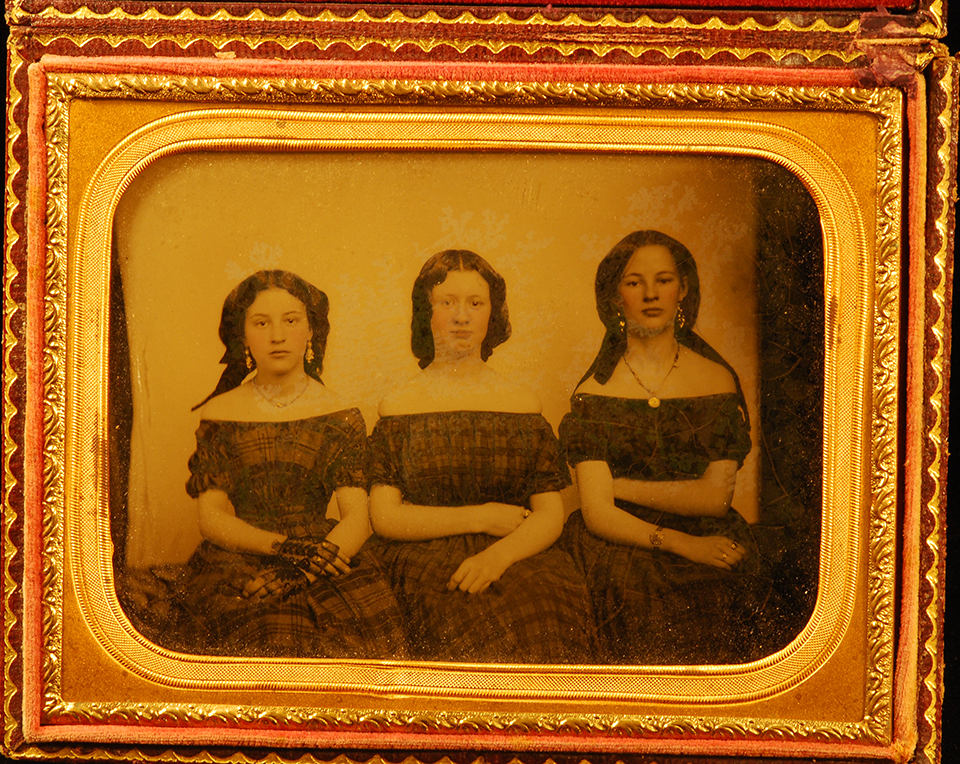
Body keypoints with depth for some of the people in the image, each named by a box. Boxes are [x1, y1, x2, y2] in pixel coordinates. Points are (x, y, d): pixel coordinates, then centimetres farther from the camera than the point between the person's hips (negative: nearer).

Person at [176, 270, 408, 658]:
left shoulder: (340, 417, 9)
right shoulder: (220, 414, 10)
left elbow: (356, 518, -1)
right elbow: (211, 517, 3)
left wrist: (300, 570, -21)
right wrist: (281, 547, -16)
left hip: (323, 560, 1)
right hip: (237, 564, -1)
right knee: (273, 639, -34)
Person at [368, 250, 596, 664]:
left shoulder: (523, 404, 16)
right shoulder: (399, 406, 12)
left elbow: (550, 515, 6)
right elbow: (385, 517, 2)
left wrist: (497, 555, -15)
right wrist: (481, 518, -5)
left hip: (518, 556, 2)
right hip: (427, 561, -2)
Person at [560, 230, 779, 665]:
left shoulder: (717, 380, 9)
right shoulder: (594, 393, 5)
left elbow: (714, 496, 0)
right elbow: (598, 514, -5)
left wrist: (622, 486, -3)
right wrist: (682, 544, -17)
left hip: (706, 544, 1)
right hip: (621, 550, -1)